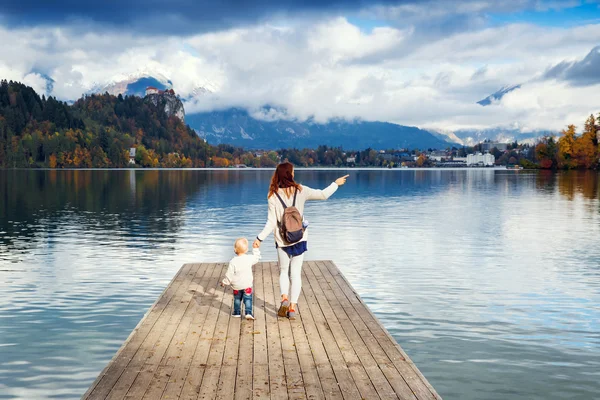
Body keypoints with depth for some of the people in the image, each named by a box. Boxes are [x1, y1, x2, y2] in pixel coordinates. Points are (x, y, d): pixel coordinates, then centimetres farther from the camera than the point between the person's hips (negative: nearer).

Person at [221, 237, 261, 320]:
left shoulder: (233, 261, -16)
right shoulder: (249, 258, -11)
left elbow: (229, 274, -11)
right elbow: (257, 257, 11)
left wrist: (224, 282, 4)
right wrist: (255, 249, 23)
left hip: (236, 286, 0)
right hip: (247, 285, 0)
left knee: (237, 299, 18)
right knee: (248, 299, 4)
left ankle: (237, 313, 25)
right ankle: (248, 313, -8)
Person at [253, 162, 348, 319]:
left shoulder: (274, 196, -10)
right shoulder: (301, 191, -9)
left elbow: (271, 222, -11)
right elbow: (323, 195, -1)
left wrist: (260, 238, -5)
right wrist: (336, 183, 15)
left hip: (282, 240, 0)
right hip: (300, 238, 0)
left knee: (283, 271, 17)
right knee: (296, 273, 8)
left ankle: (284, 298, -6)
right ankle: (292, 307, 4)